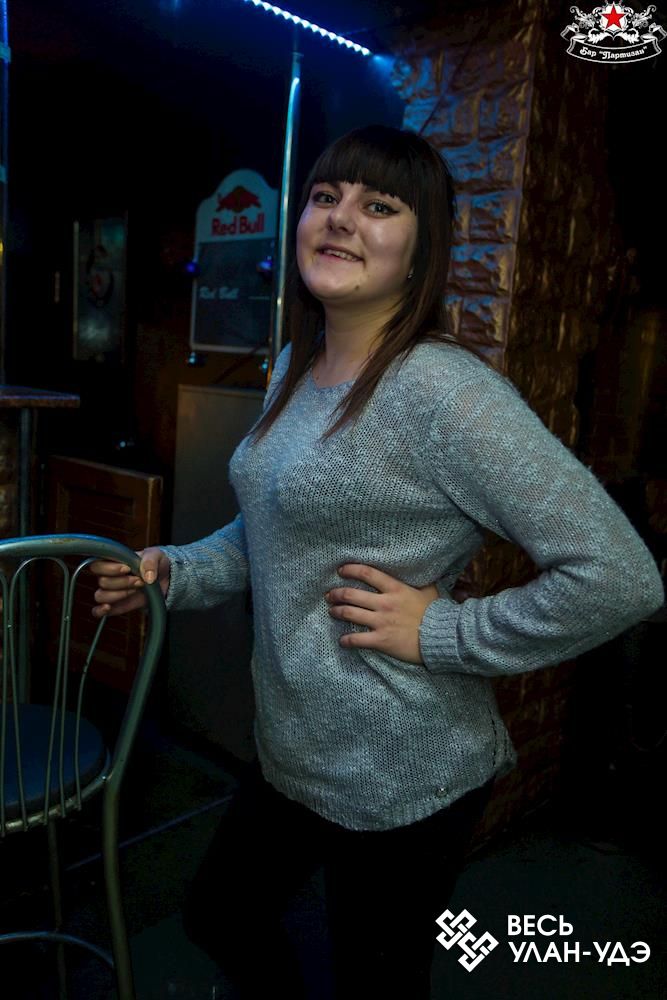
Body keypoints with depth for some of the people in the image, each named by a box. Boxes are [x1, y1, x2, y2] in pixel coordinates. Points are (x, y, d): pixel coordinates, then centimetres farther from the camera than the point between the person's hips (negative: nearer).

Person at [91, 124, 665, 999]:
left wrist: (440, 633, -21)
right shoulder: (296, 366, 3)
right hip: (295, 754, 8)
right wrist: (176, 572, 2)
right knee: (219, 917, 28)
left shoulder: (439, 388, -24)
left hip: (402, 780, -8)